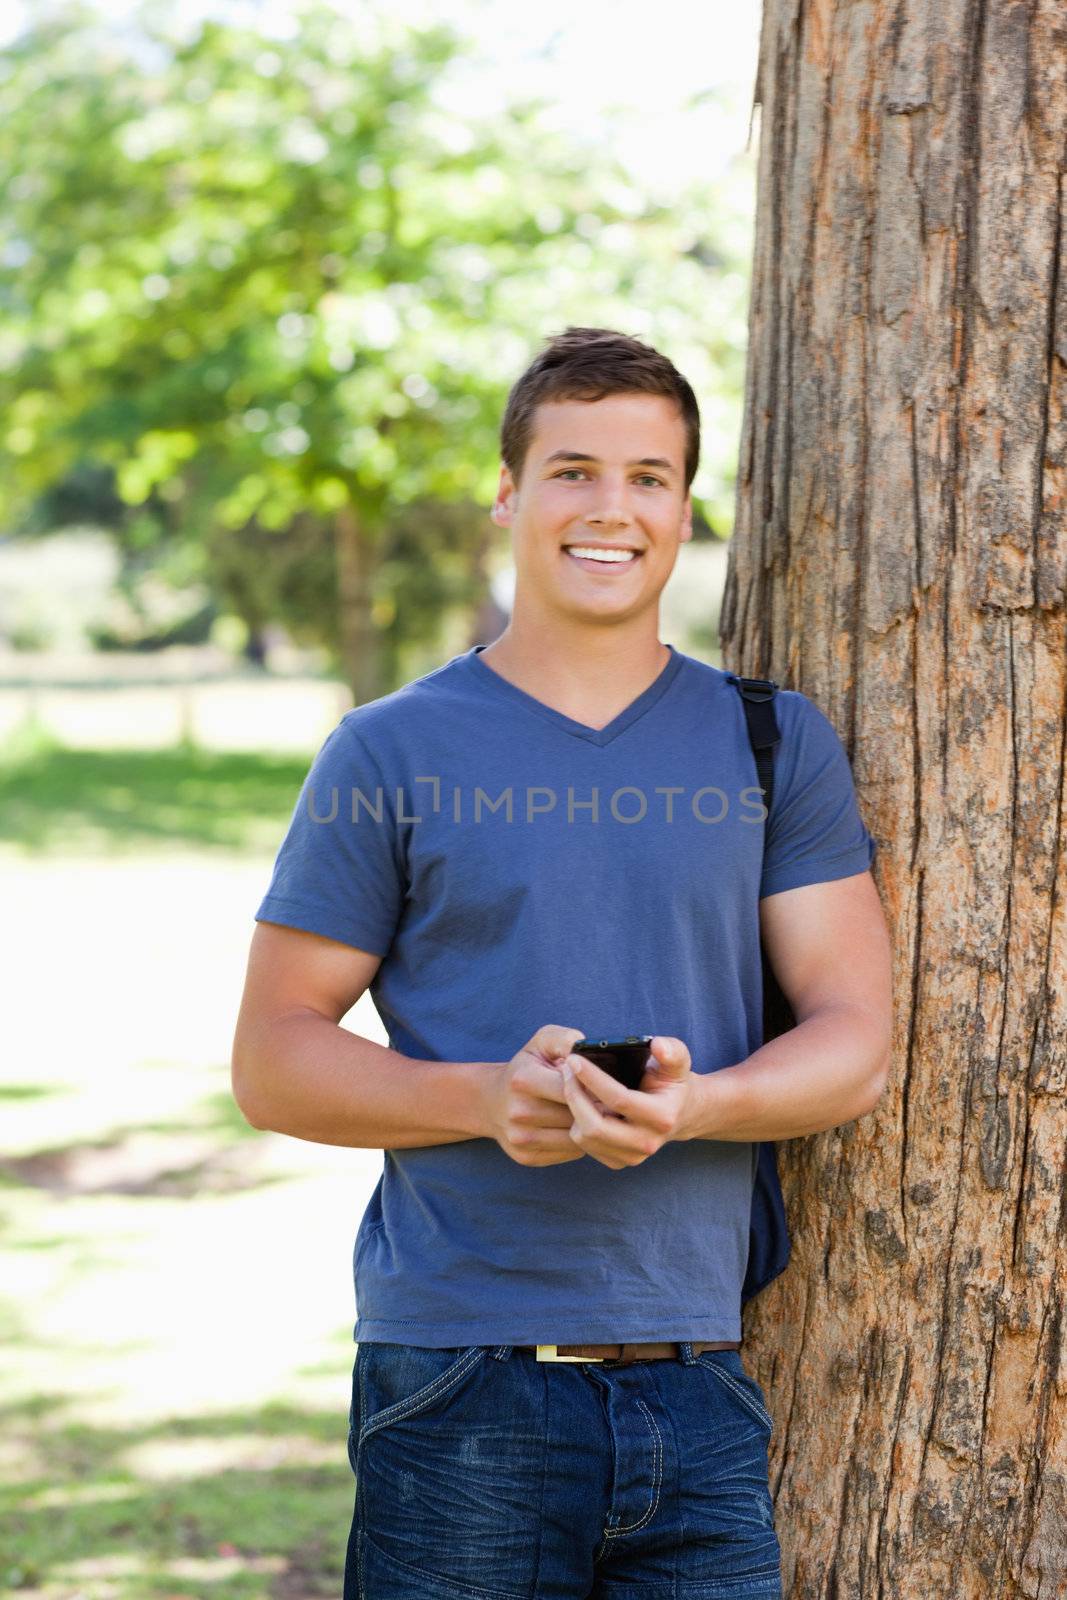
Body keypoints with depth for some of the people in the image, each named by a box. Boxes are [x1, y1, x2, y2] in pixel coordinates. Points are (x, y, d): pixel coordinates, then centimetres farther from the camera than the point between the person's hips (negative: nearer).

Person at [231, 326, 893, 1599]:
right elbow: (272, 1062, 2)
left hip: (701, 1389, 2)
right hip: (460, 1389, -2)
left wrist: (693, 1103, -17)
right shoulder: (392, 755, 4)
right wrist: (486, 1096, -15)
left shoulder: (773, 744, 9)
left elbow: (855, 1043, 4)